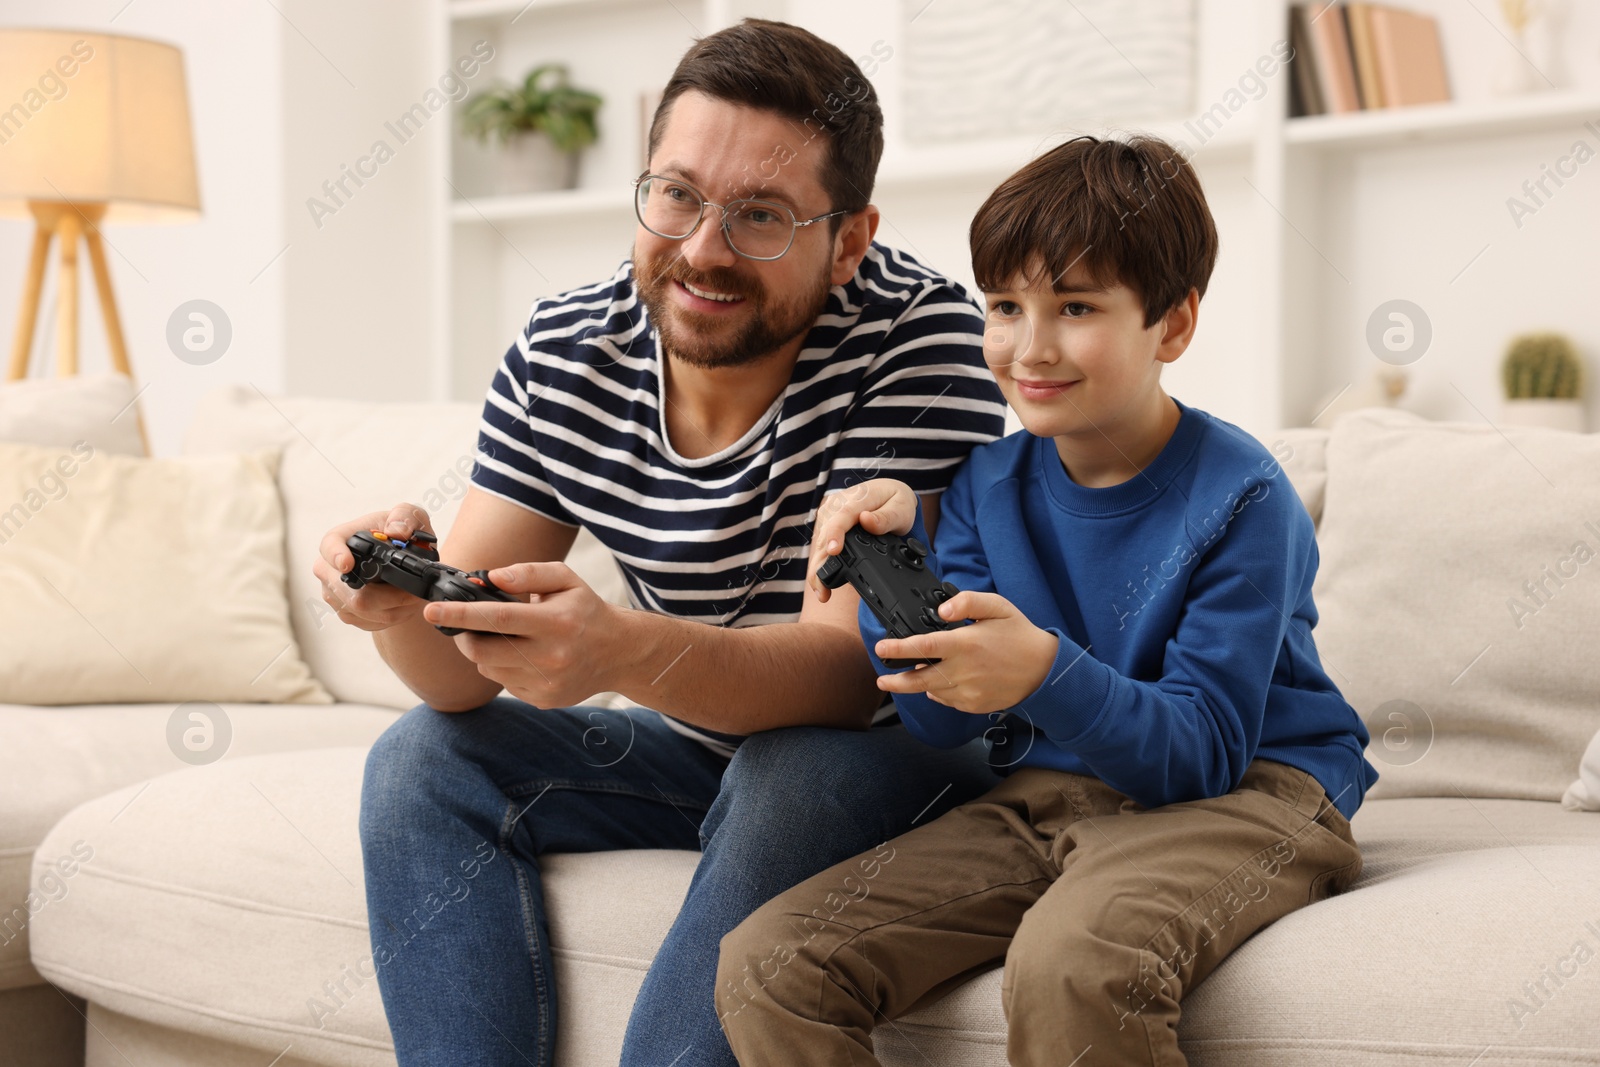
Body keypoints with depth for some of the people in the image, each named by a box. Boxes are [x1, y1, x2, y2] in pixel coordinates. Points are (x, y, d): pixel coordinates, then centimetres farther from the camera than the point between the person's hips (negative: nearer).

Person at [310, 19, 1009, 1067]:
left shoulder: (918, 332, -23)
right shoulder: (562, 351, -9)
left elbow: (850, 664, -31)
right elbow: (463, 675, -11)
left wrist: (624, 652, -50)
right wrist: (406, 598, -36)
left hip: (901, 748, -5)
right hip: (698, 744, 5)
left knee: (795, 778, -34)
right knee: (425, 759, -10)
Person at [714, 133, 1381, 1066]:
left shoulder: (1240, 496, -11)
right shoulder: (990, 487, 6)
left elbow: (1199, 751, -17)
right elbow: (946, 724, 2)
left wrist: (1045, 675, -33)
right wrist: (896, 552, -12)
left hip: (1243, 795, -5)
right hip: (1045, 798, 6)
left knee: (1071, 960, -40)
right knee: (764, 969, -13)